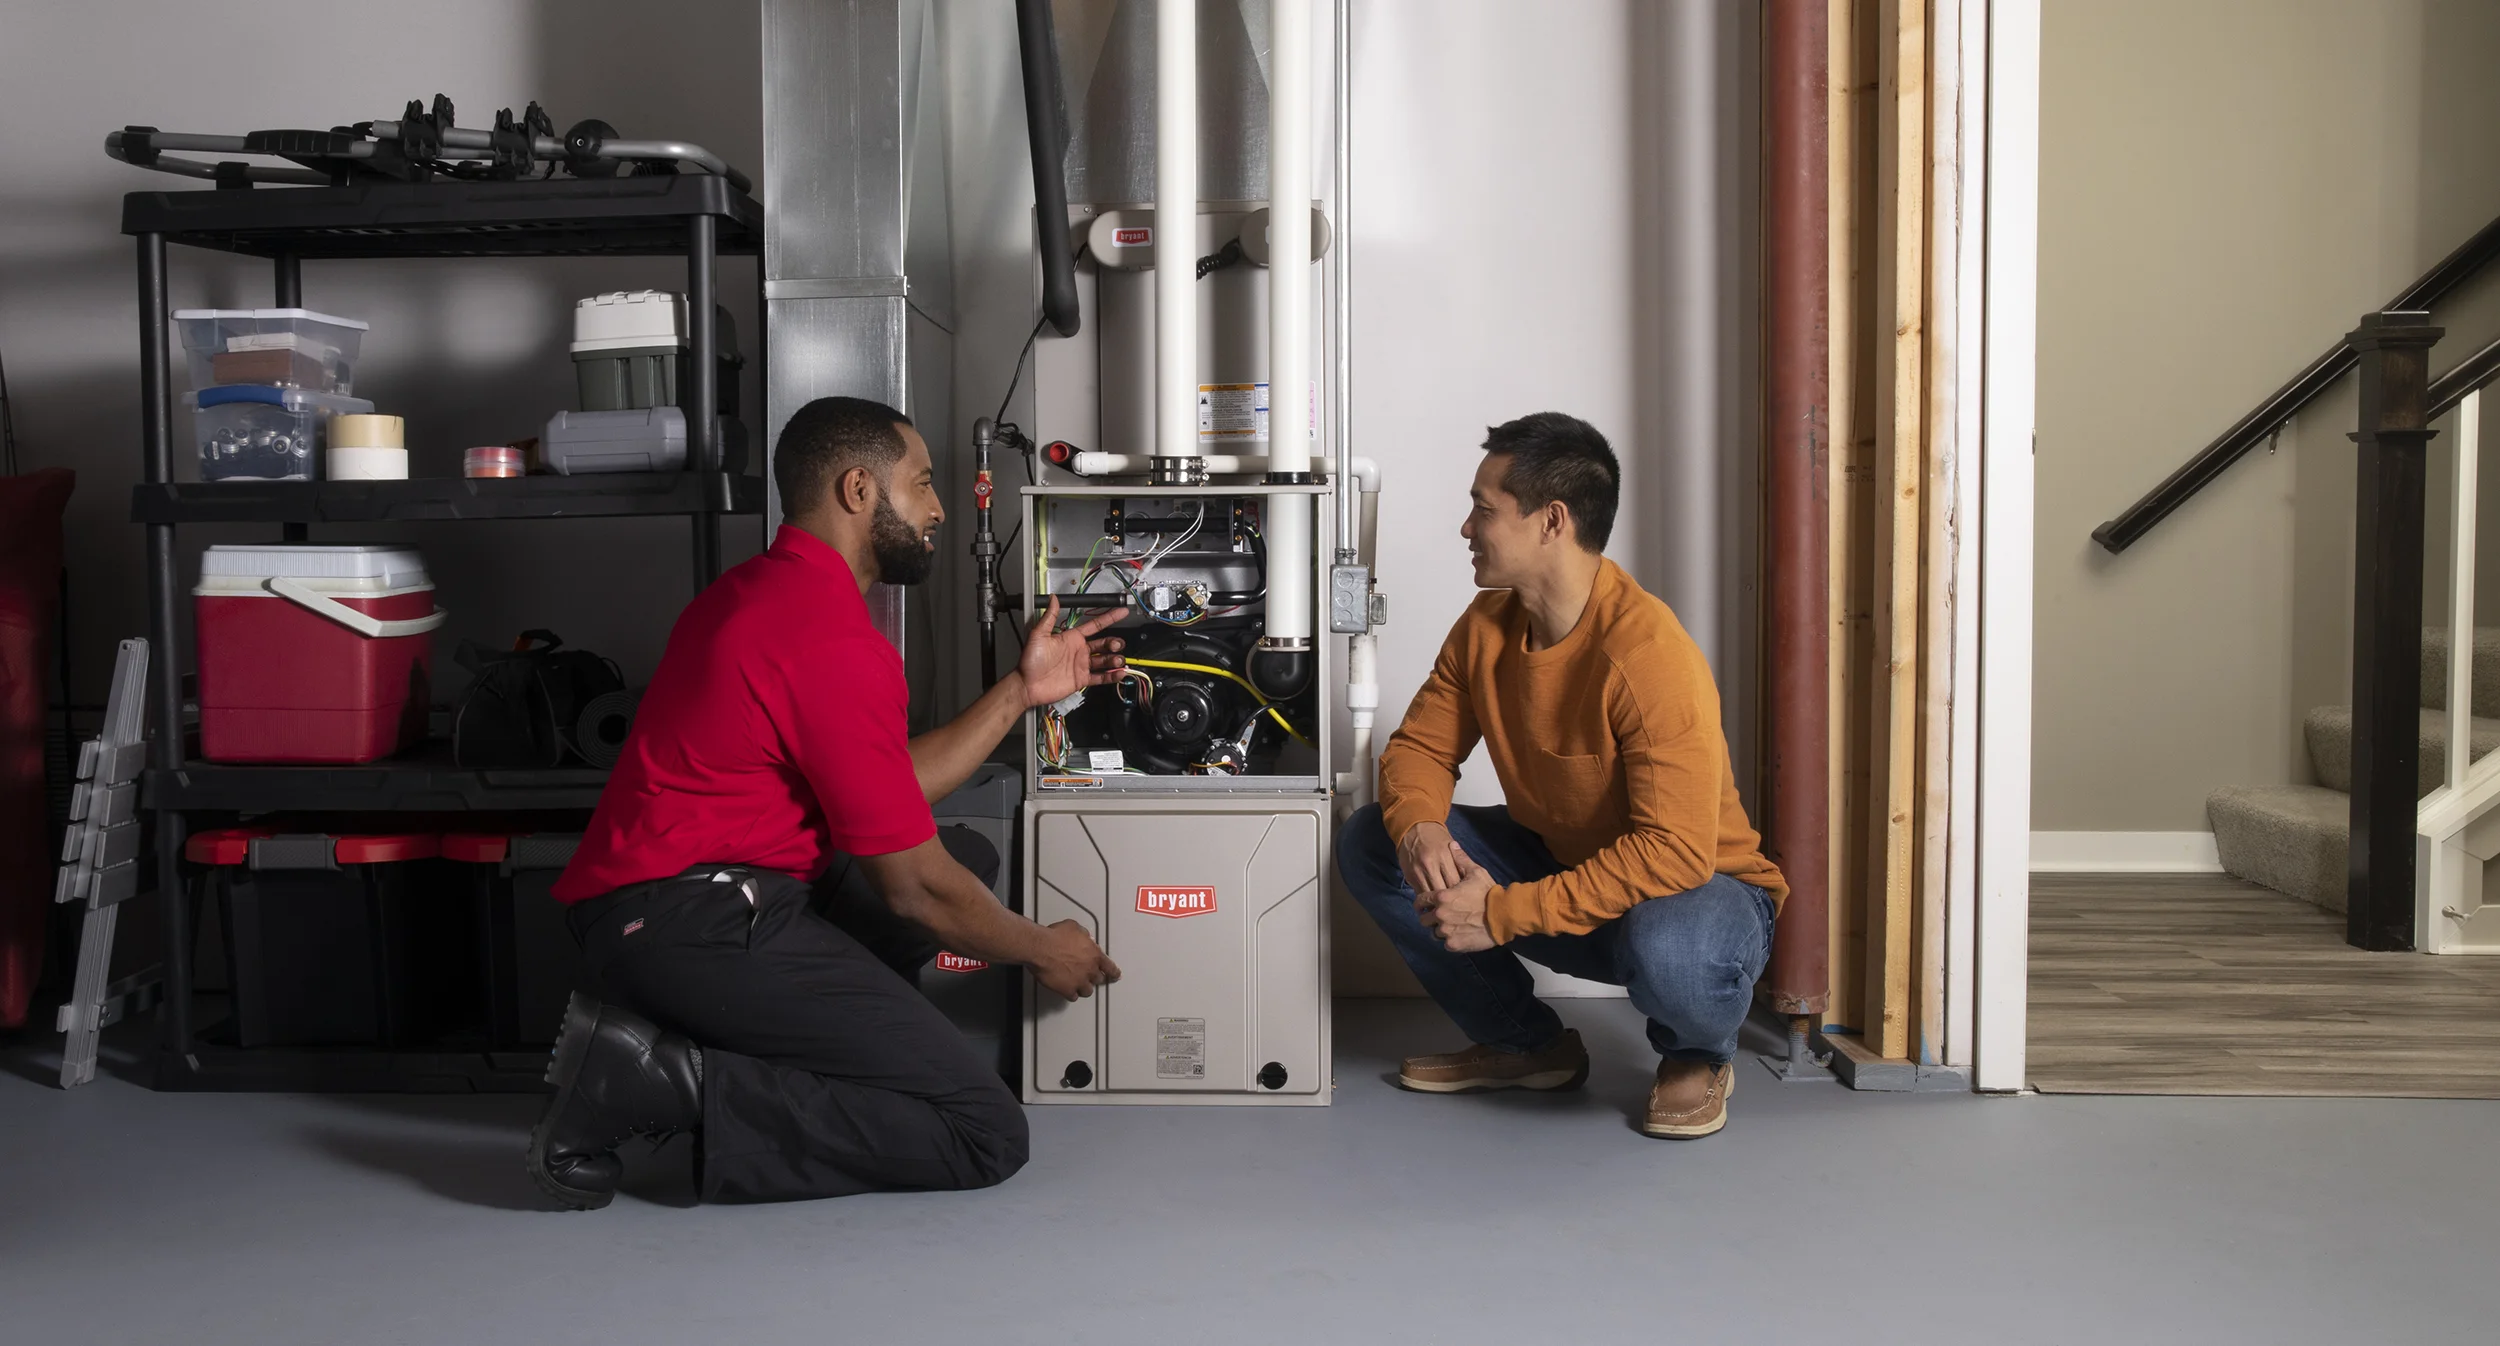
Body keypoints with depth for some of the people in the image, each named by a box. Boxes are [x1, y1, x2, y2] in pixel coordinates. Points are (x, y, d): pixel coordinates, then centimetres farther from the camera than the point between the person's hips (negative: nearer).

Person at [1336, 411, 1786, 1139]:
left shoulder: (1650, 654, -30)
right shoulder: (1487, 625, -7)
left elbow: (1677, 851, -34)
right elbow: (1421, 746, 1)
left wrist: (1503, 913, -35)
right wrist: (1417, 828, -25)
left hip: (1697, 882, -7)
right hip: (1557, 860, 7)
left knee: (1667, 951, -42)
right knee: (1369, 845, -7)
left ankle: (1698, 1056, -1)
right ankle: (1528, 1044, 8)